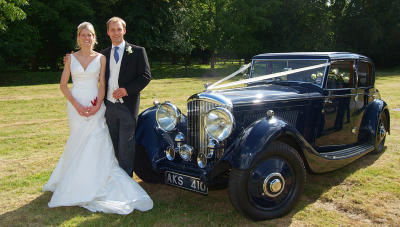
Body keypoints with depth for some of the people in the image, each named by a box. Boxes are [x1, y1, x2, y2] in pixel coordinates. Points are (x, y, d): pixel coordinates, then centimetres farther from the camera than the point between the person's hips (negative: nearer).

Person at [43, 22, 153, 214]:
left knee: (97, 144, -6)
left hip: (95, 106, 0)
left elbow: (102, 85, 3)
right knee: (78, 145, 4)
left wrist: (97, 105, -12)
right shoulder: (71, 58, 7)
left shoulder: (101, 58, 5)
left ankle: (94, 185, 8)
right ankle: (77, 186, 19)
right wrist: (77, 105, -9)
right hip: (75, 106, 1)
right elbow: (63, 85, 4)